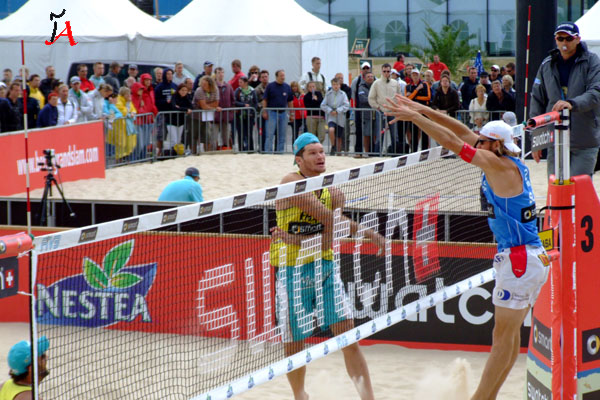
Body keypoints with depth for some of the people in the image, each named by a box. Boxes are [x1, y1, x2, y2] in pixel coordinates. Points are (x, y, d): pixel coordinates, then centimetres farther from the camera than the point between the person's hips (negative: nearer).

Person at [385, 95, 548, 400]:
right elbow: (463, 134, 13)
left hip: (519, 261, -10)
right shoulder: (511, 163, 10)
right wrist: (425, 111, 10)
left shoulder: (500, 165, -14)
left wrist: (415, 117, -10)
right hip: (534, 258, 10)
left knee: (503, 336, -4)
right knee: (509, 334, 14)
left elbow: (453, 142, -16)